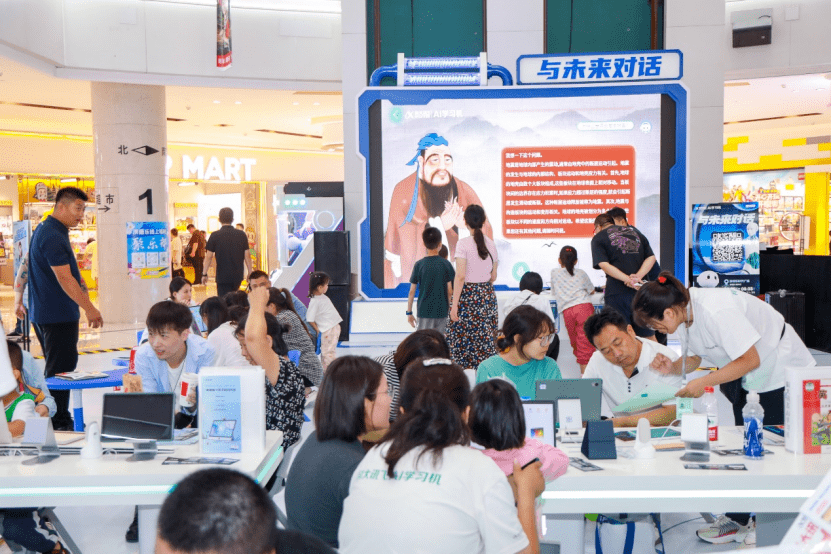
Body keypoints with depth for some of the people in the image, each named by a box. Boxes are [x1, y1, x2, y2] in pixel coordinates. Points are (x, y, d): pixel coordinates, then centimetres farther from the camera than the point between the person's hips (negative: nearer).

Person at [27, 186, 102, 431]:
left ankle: (60, 420, 25)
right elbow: (64, 279, -24)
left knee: (58, 370, 17)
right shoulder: (52, 236, -18)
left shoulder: (47, 230, 15)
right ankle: (59, 426, 0)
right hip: (58, 316, -11)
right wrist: (89, 308, -23)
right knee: (60, 372, -5)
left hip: (46, 313, 11)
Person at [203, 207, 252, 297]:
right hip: (238, 275, 4)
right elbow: (247, 256, 4)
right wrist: (250, 273, 13)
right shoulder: (242, 235, 2)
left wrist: (204, 274, 5)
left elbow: (209, 257, -5)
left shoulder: (215, 235, -6)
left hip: (223, 276, -4)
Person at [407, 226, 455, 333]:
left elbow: (412, 291, -1)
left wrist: (409, 312, 7)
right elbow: (450, 291, -1)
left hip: (424, 311, -1)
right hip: (442, 311, 1)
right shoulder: (446, 264, -3)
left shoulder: (419, 265, -3)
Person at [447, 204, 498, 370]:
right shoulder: (491, 244, 5)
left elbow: (460, 276, -16)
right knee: (486, 340, 8)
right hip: (487, 295, 5)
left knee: (462, 340, 1)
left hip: (467, 295, -5)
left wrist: (454, 304, -14)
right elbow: (493, 277, 11)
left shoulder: (463, 244, -10)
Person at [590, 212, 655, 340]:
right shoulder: (635, 231, 20)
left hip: (617, 292, -4)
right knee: (649, 336, 15)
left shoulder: (598, 238, 6)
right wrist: (638, 276, -6)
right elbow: (651, 257, 9)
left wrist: (628, 279, -17)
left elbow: (603, 264, -10)